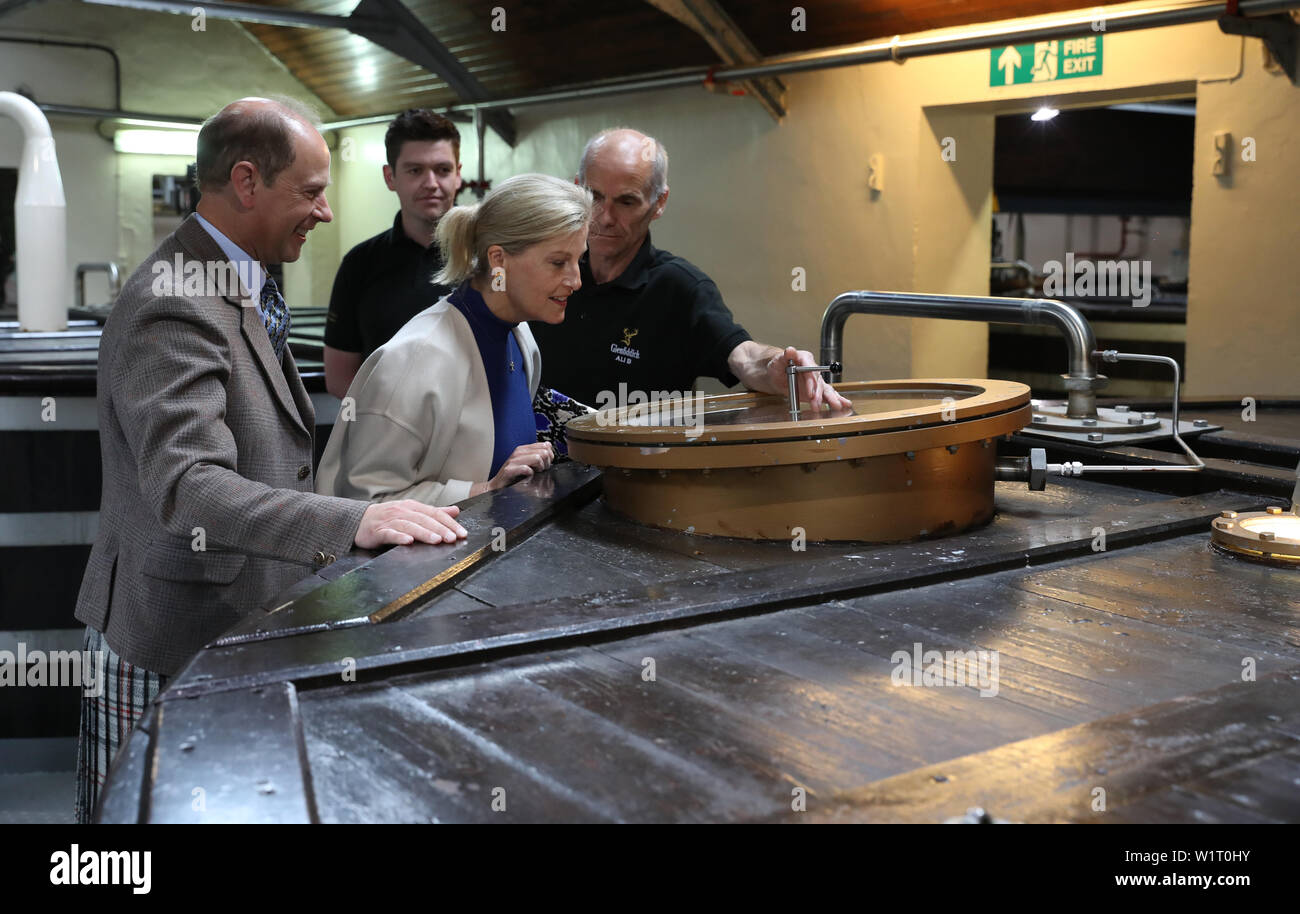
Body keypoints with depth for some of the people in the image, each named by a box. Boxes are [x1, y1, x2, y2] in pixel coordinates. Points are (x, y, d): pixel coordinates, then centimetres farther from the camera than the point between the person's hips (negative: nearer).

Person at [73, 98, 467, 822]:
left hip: (248, 622, 10)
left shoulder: (245, 287, 12)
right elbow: (185, 486, -32)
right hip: (177, 642, -9)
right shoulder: (174, 310, -22)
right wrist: (352, 523, -41)